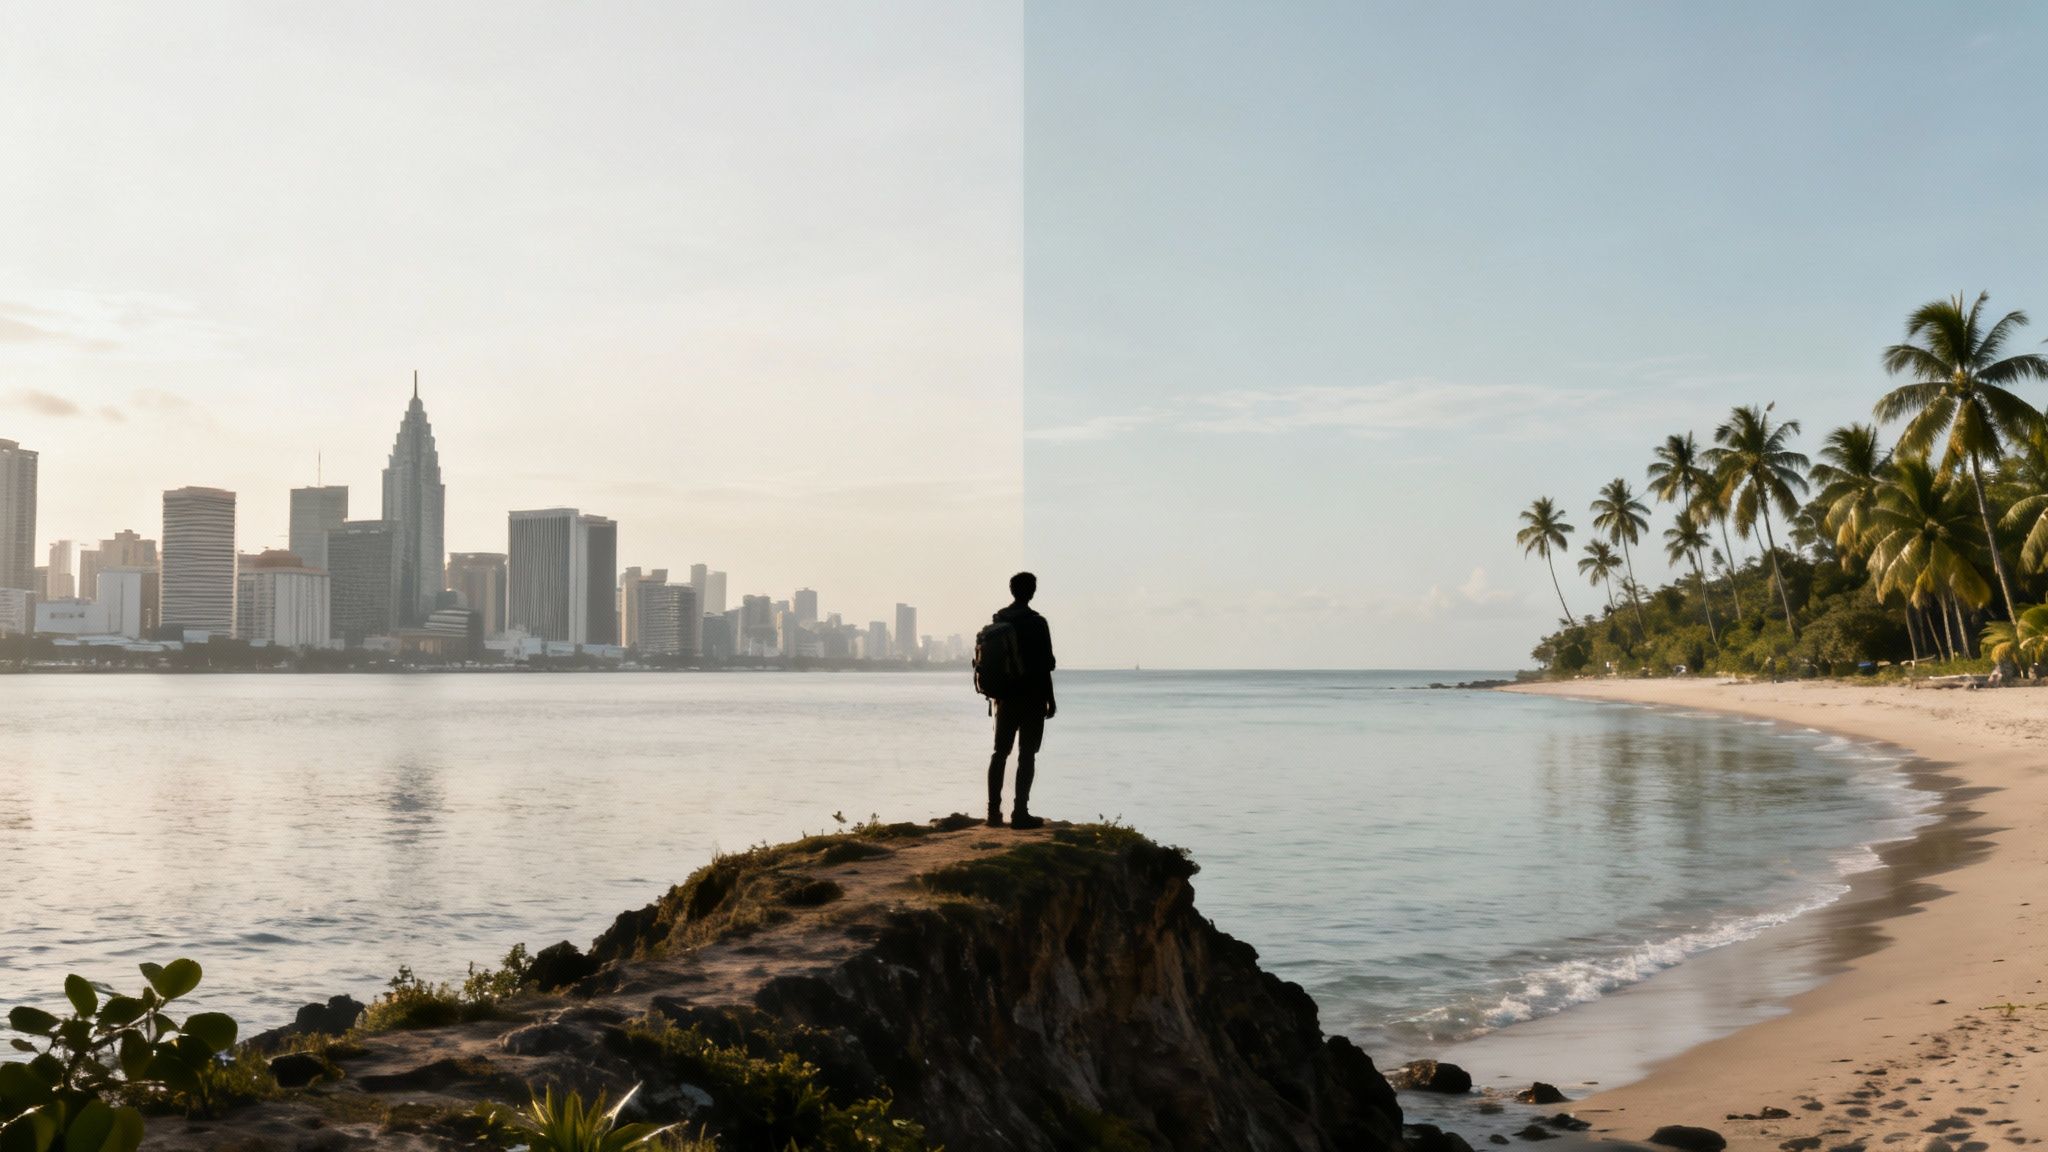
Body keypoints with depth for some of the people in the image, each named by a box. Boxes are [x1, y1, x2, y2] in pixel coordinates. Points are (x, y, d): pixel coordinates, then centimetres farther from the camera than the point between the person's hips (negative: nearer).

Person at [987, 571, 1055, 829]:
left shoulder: (997, 620, 6)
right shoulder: (1036, 623, -12)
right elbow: (1043, 665, -13)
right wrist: (1050, 699, -5)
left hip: (1005, 697, 6)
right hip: (1032, 697, -5)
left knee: (1000, 752, 10)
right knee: (1027, 755, -2)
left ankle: (994, 811, 11)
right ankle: (1020, 812, -4)